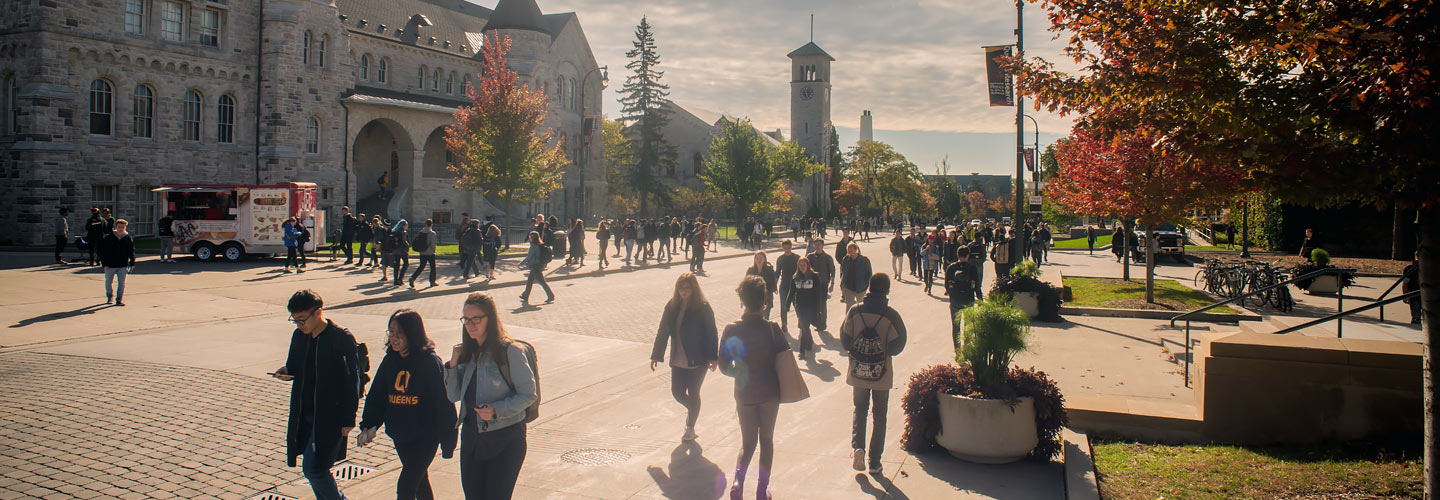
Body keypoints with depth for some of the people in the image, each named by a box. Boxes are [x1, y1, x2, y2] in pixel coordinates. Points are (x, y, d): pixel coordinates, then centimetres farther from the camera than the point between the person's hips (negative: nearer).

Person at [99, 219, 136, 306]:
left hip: (123, 266, 0)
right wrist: (104, 264, -7)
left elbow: (131, 252, 9)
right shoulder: (108, 237, -3)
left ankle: (119, 299, 6)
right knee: (108, 282, 13)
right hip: (110, 265, 0)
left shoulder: (128, 238, 1)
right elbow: (103, 251, -1)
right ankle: (109, 296, 35)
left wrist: (132, 263, 3)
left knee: (122, 283, -1)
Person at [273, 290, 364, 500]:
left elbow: (352, 382, -12)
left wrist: (348, 420, -14)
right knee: (313, 470, 13)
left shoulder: (342, 338, -14)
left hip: (330, 417, -7)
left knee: (313, 469, -11)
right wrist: (286, 371, -5)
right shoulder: (299, 336, 7)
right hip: (305, 416, 7)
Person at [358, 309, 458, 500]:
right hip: (399, 436, 6)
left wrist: (447, 441, -13)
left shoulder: (430, 362, -14)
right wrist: (368, 425, -6)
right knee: (419, 482, 21)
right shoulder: (390, 361, 5)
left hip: (425, 436, -6)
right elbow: (377, 395, 8)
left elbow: (444, 403, -13)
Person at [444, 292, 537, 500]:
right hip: (471, 438, 6)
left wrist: (497, 410, -23)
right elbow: (454, 396, 9)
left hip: (505, 438, -6)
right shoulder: (467, 352, 7)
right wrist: (453, 364, -4)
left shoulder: (510, 351, -12)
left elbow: (529, 394, -11)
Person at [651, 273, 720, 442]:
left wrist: (713, 358, -14)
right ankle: (692, 409, 43)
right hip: (678, 361, 4)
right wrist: (656, 355, 8)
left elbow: (712, 333, -9)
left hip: (697, 361, -4)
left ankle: (690, 428, 24)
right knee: (677, 393, 9)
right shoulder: (672, 306, 1)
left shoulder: (703, 308, -11)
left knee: (693, 394, 6)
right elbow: (663, 332, 7)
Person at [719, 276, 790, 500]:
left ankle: (738, 478, -9)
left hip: (745, 394, 1)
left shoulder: (731, 330, -11)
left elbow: (724, 366, -5)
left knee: (748, 442, 15)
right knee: (766, 440, 16)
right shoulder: (771, 329, -15)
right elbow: (786, 357, -9)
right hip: (770, 393, -1)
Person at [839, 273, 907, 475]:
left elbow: (844, 341, -4)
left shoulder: (855, 311, -8)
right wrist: (884, 351, 8)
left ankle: (857, 446, -4)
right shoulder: (890, 315, -13)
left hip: (858, 373, 1)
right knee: (879, 416, 12)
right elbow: (896, 346, -12)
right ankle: (874, 462, 14)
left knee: (859, 411, 19)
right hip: (882, 375, -1)